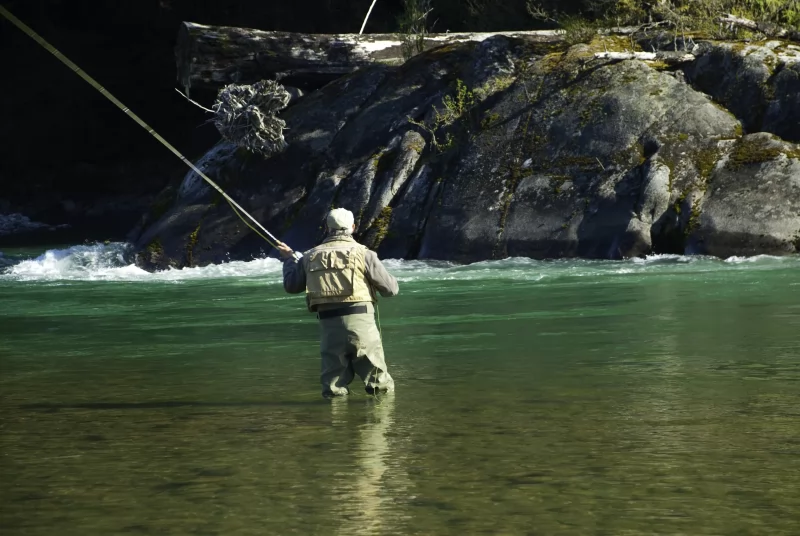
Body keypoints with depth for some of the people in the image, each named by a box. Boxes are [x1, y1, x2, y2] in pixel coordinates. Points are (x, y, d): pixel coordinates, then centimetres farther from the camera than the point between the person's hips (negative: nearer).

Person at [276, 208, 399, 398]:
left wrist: (289, 259, 40)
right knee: (381, 388, 2)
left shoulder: (311, 257, 11)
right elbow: (391, 289, 0)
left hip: (328, 324, 3)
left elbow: (291, 286, 23)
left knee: (334, 389, 11)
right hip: (360, 320, -3)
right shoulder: (362, 253, 0)